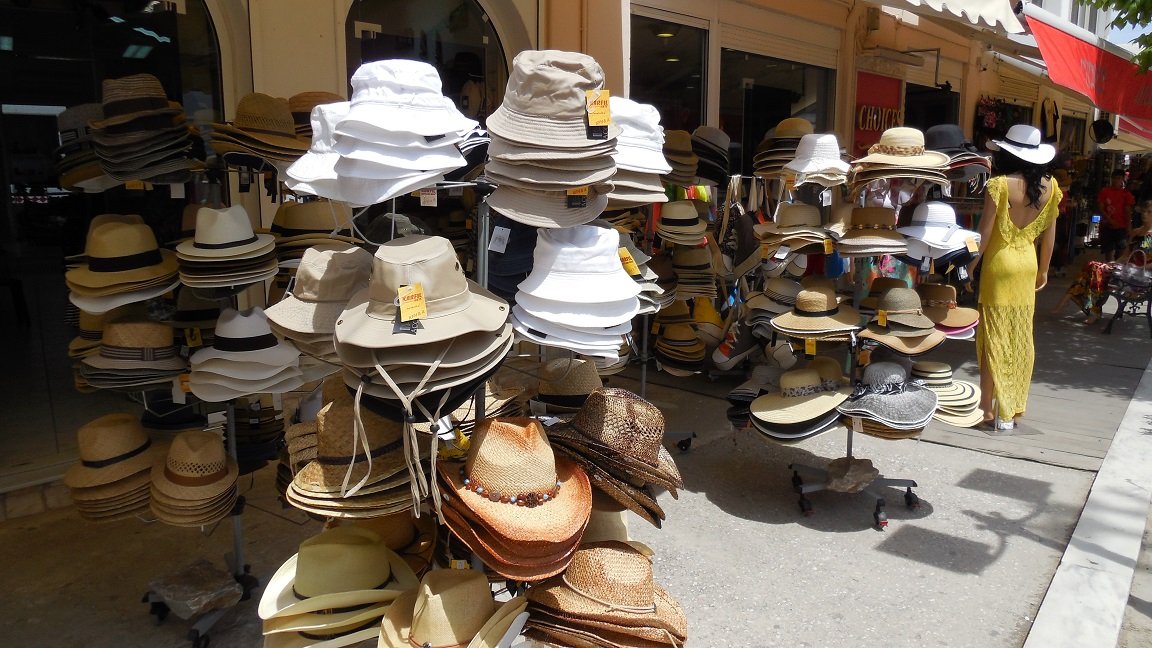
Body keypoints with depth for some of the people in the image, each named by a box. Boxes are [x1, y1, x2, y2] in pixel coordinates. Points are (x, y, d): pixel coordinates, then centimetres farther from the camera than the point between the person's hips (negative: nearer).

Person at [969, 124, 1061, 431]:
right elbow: (1049, 233, 8)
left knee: (994, 338, 1)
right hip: (1028, 265, 5)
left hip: (999, 264, -5)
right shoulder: (1049, 186, 2)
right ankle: (1013, 410, 20)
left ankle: (988, 409, 7)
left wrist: (970, 264, -2)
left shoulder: (1000, 184, -14)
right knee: (1021, 337, 11)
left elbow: (985, 231, -13)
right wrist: (1043, 269, 18)